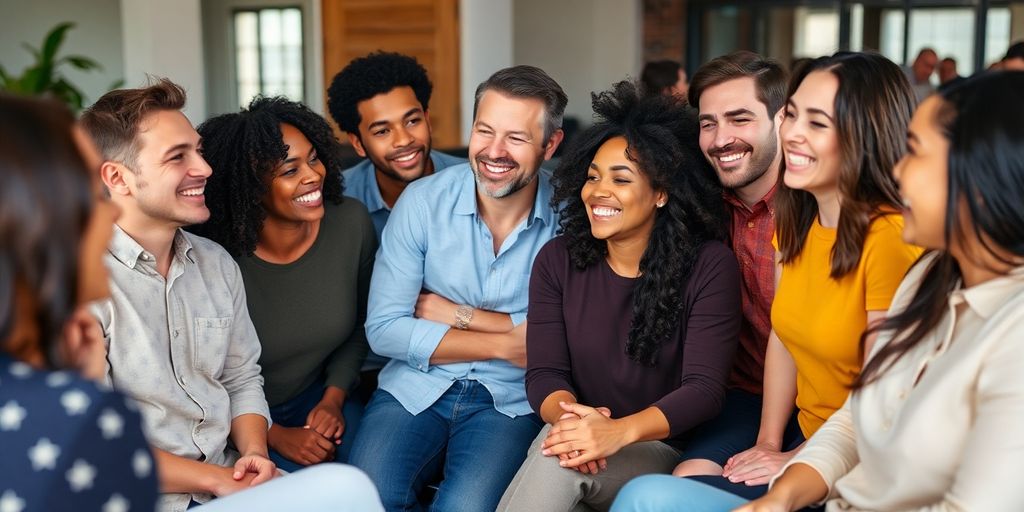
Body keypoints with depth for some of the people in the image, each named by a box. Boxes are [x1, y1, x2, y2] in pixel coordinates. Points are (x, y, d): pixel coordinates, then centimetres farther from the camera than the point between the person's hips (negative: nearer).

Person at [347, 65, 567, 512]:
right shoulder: (422, 200, -6)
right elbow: (383, 330, -9)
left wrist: (461, 315, -11)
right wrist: (504, 345, -12)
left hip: (511, 400, -1)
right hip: (416, 387, 1)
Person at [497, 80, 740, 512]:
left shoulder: (709, 266, -9)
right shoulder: (557, 260, 1)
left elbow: (705, 389, -16)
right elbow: (544, 372, -4)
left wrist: (619, 431, -32)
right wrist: (569, 415, -28)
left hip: (662, 451, -2)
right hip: (582, 441, 3)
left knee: (560, 461, -32)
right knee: (559, 447, -33)